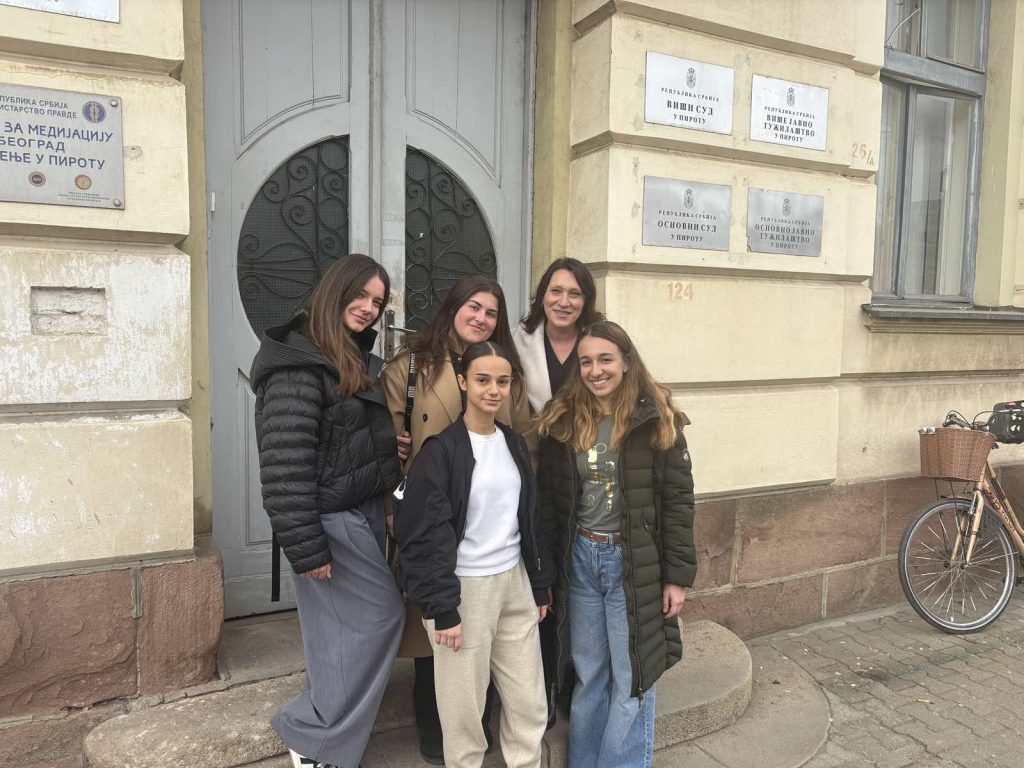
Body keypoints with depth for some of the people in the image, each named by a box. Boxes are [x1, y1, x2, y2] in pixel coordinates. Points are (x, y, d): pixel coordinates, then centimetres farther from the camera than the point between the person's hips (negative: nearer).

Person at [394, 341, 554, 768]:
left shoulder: (515, 444, 8)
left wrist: (541, 585, 14)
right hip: (464, 588, -5)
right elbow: (423, 534, -14)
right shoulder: (441, 449, -12)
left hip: (515, 584, 6)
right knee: (464, 708, 7)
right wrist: (441, 608, -15)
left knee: (530, 702, 13)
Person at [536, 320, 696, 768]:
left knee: (631, 679, 8)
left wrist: (677, 575, -9)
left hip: (635, 563, -3)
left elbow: (678, 501, -8)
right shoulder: (563, 422, 1)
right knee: (588, 676, 16)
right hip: (580, 559, 3)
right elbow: (548, 501, 4)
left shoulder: (656, 421, -8)